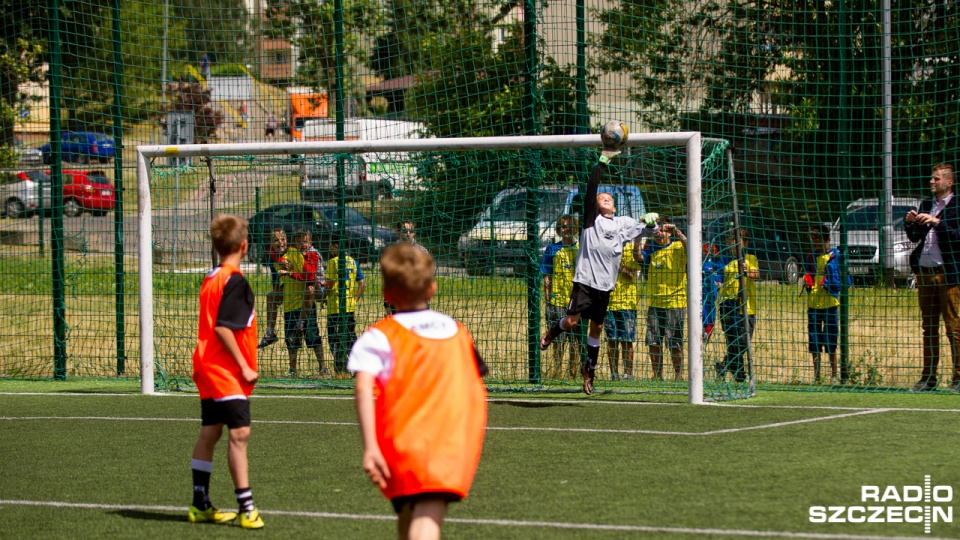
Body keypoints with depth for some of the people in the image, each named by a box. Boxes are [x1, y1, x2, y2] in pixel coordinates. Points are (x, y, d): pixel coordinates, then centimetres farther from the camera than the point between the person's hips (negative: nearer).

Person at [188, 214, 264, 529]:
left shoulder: (210, 279, 12)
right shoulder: (235, 281, -15)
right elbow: (223, 327, -23)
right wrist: (244, 366, -19)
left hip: (209, 368, 10)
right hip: (227, 371, -10)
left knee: (210, 433, 13)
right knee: (239, 432, -13)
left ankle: (200, 505, 19)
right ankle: (246, 506, -18)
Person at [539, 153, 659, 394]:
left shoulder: (623, 223, 13)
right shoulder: (592, 217, 2)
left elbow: (647, 230, 21)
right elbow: (591, 188, -9)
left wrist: (651, 222, -3)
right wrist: (603, 161, -14)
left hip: (605, 284, 3)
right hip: (585, 279, -3)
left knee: (597, 327, 9)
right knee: (572, 320, -10)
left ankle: (589, 369, 23)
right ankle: (551, 333, 23)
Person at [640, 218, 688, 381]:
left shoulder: (678, 248, -1)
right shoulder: (651, 249, 10)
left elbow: (689, 247, -21)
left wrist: (677, 231, -25)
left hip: (675, 302, -4)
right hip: (654, 303, 4)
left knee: (675, 343, -3)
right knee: (653, 342, 5)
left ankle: (678, 375, 6)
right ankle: (657, 375, 16)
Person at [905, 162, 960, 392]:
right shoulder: (925, 205, 15)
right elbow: (915, 237, 19)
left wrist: (937, 222, -20)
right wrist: (909, 223, 0)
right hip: (925, 272, 6)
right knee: (929, 327, 9)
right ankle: (929, 377, 13)